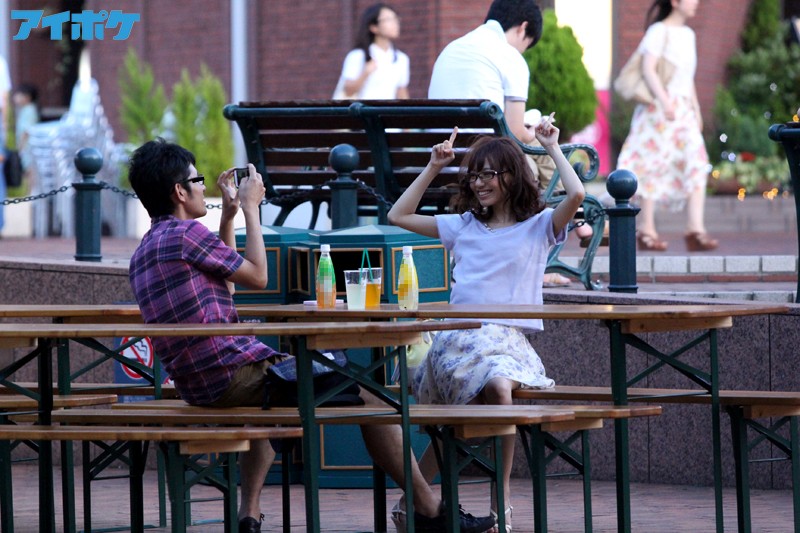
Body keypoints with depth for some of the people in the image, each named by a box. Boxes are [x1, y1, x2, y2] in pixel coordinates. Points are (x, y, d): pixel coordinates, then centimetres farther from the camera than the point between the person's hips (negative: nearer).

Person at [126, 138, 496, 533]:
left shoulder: (143, 253, 15)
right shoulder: (186, 233, -14)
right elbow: (257, 276, -2)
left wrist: (228, 215, 25)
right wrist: (250, 208, 7)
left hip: (196, 385, 9)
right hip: (234, 374, -9)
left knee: (265, 396, 41)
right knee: (365, 394, 1)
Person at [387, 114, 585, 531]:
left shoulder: (538, 227, 9)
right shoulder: (463, 226, 21)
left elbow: (575, 195, -10)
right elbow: (398, 216, 27)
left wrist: (552, 148, 1)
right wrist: (433, 168, 23)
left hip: (507, 337, -4)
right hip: (457, 337, 4)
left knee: (498, 385, -35)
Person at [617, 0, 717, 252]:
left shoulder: (688, 34, 18)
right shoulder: (659, 31, -6)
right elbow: (648, 69, -16)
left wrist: (696, 110, 20)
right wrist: (664, 100, -27)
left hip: (683, 109, 7)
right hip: (658, 108, -7)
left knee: (697, 164, -8)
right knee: (653, 167, -2)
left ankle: (695, 229, -14)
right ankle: (646, 230, 6)